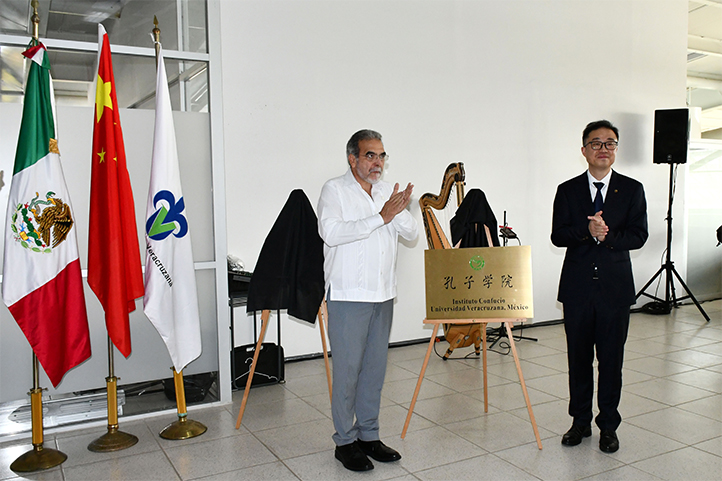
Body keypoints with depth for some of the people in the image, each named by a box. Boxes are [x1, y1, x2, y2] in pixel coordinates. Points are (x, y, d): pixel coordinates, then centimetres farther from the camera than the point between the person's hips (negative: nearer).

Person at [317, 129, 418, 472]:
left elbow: (411, 234, 7)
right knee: (347, 369, -1)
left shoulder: (388, 192, 13)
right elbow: (331, 233, -21)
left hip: (383, 295, 6)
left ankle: (368, 435, 25)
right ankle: (344, 441, 13)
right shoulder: (335, 190, -5)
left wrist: (400, 212, -14)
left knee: (375, 368, 12)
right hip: (348, 296, -6)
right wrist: (381, 217, -21)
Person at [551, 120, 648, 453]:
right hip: (578, 288, 1)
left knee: (611, 360, 6)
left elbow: (638, 236, -3)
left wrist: (606, 236, -17)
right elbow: (557, 235, -4)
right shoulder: (567, 190, 5)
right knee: (578, 359, 10)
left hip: (615, 288, -1)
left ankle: (608, 426, 21)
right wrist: (587, 231, -20)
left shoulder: (632, 190, 4)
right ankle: (580, 422, 25)